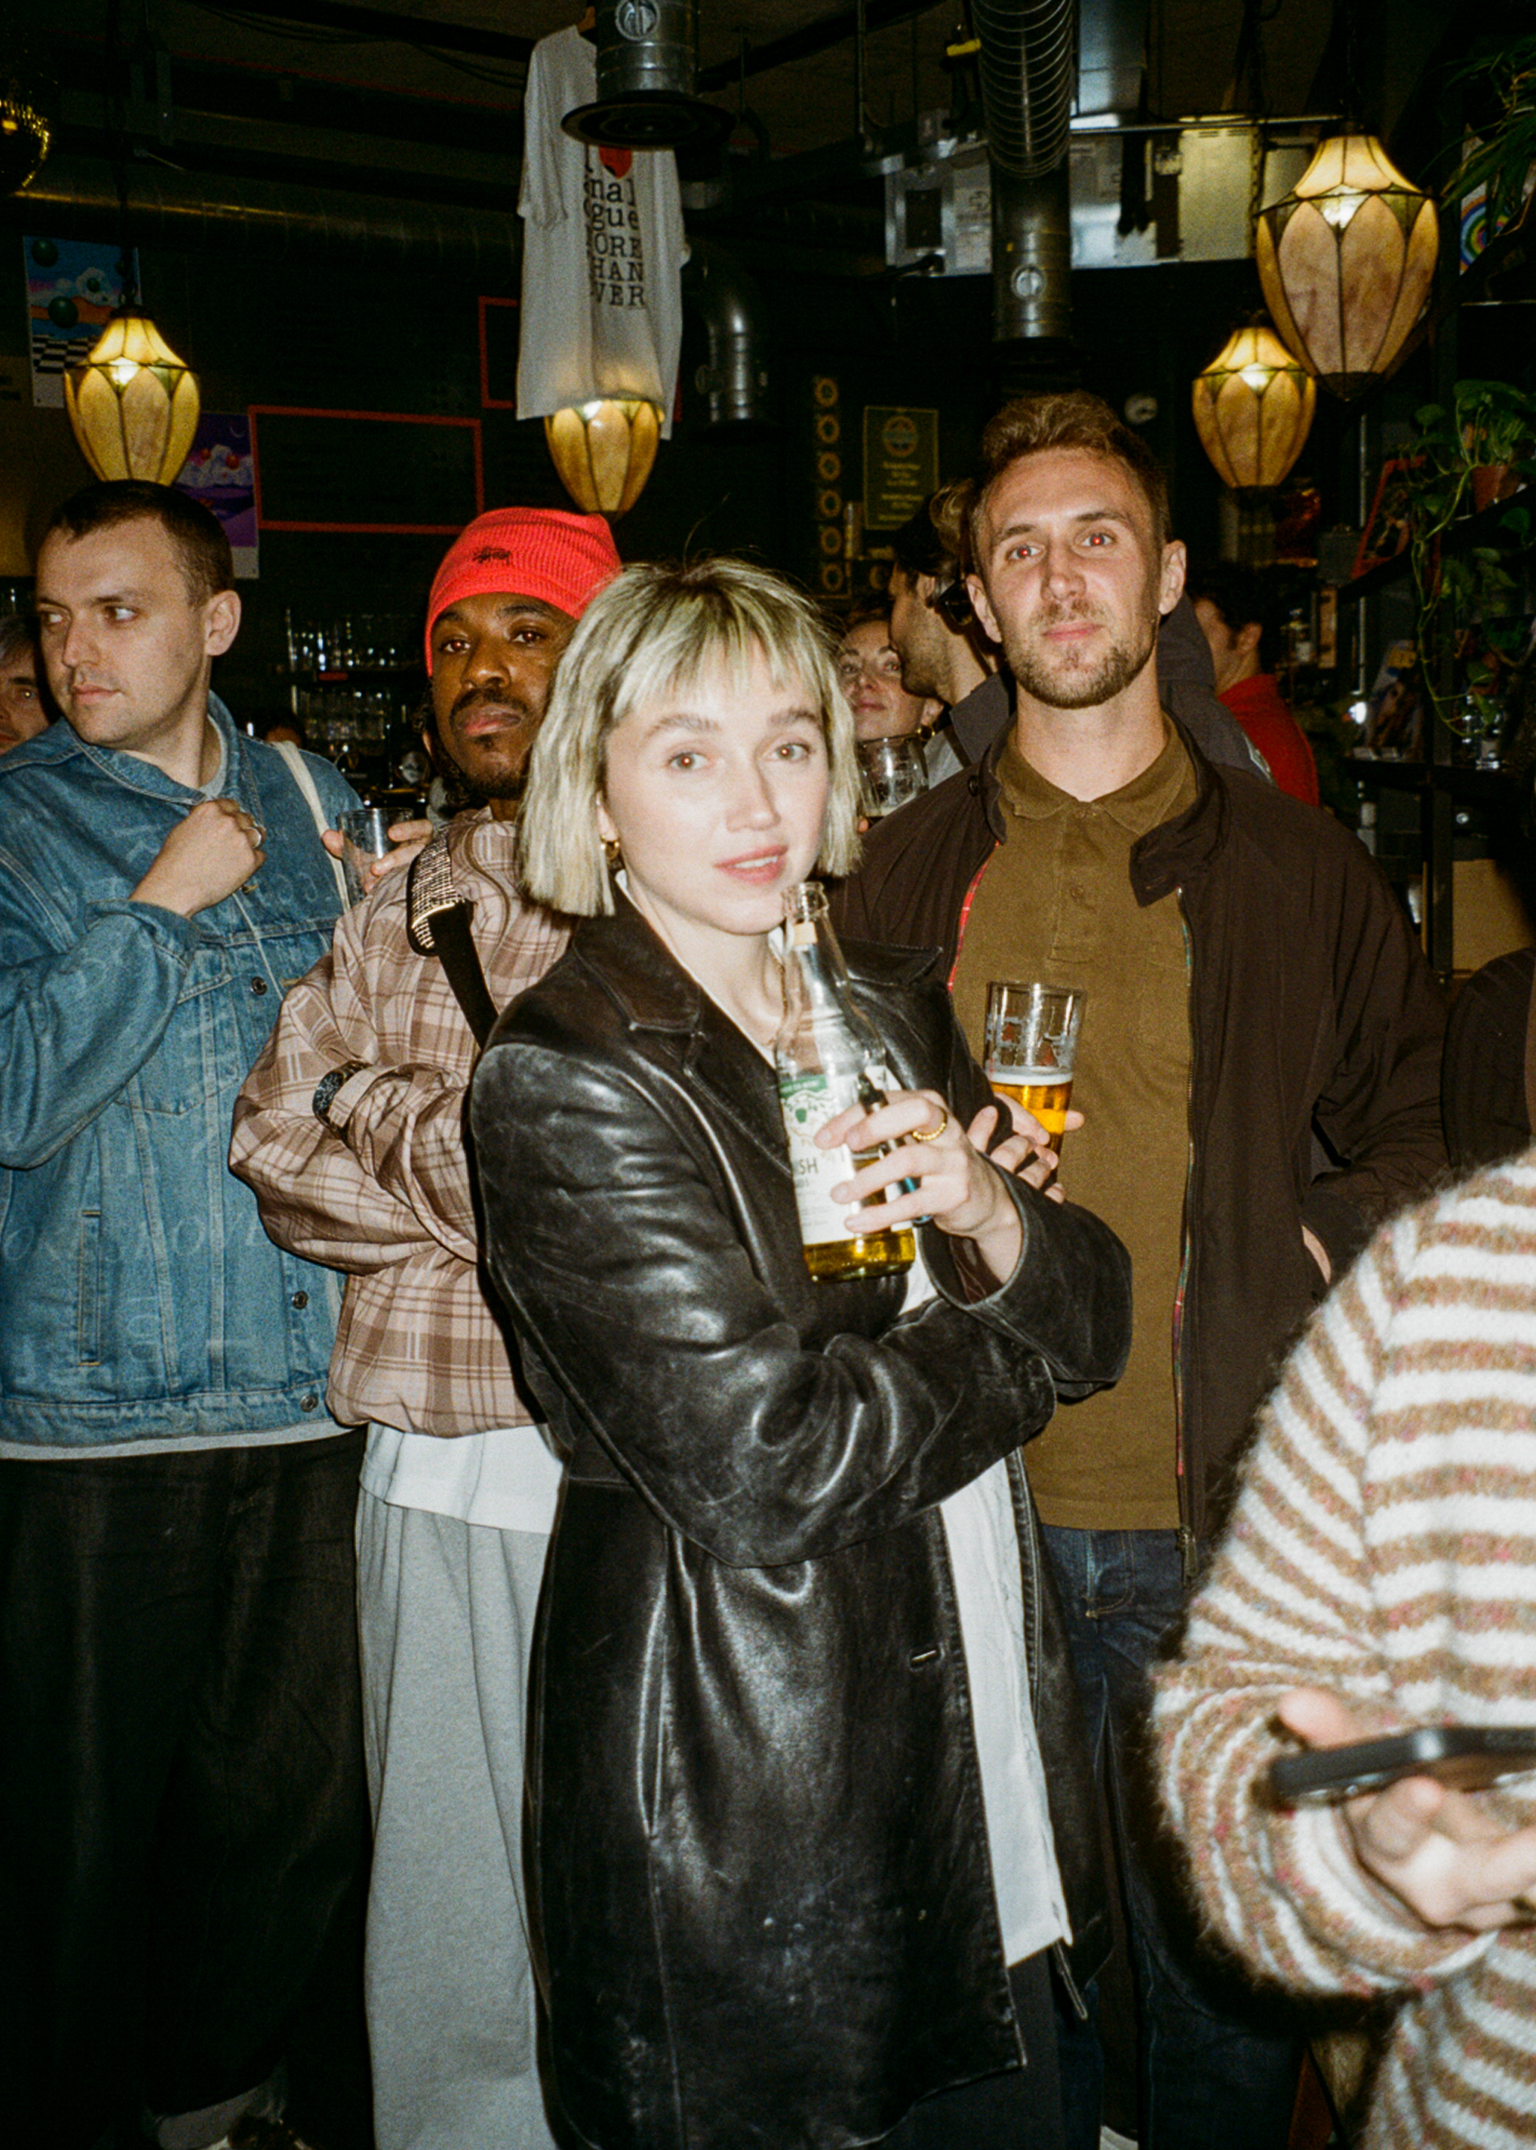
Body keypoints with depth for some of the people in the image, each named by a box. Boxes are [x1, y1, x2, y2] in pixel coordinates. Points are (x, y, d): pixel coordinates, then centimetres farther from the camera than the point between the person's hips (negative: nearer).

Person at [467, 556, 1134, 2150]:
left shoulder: (893, 1014, 8)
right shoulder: (562, 1079, -15)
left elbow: (1094, 1317, 8)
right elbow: (752, 1463, -22)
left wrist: (991, 1219, -14)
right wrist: (1003, 1352, -7)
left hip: (984, 1759, 7)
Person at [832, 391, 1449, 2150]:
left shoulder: (1294, 867, 5)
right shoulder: (907, 873, 6)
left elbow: (1424, 1117, 12)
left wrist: (1327, 1246, -4)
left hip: (1220, 1533, 0)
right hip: (972, 1516, 1)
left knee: (1222, 1974, 11)